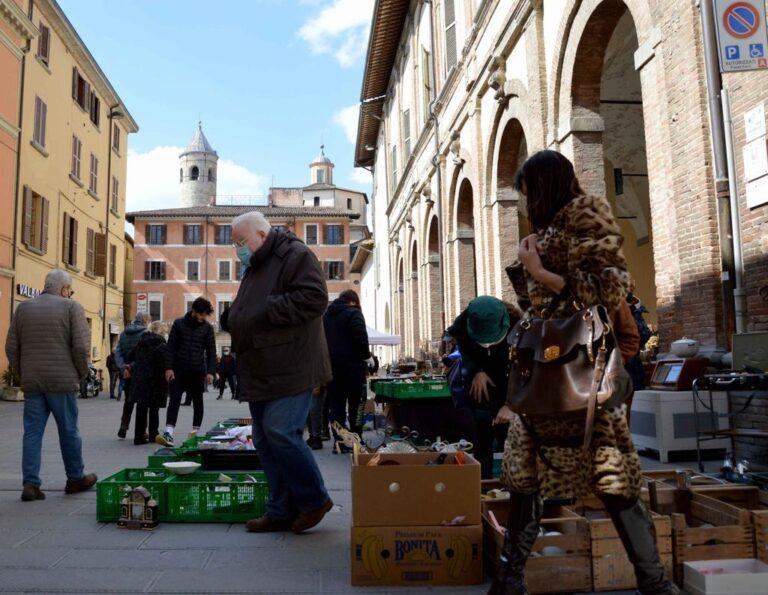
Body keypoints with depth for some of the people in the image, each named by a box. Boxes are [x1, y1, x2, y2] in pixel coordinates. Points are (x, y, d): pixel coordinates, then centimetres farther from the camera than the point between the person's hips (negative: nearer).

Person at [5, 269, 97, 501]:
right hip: (62, 382, -4)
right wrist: (81, 374, 3)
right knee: (69, 431, 8)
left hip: (31, 383, 4)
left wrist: (23, 373, 16)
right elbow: (81, 347, -11)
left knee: (32, 433, 7)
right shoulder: (72, 307, -4)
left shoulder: (23, 308, 10)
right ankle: (76, 479, 20)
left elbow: (11, 347, 9)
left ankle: (30, 484, 4)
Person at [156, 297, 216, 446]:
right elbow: (171, 346, 1)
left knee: (197, 401, 9)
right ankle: (169, 433, -17)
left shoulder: (207, 327, 3)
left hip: (198, 371, 1)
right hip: (179, 370, -1)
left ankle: (196, 431, 20)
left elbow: (211, 350, 3)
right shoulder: (179, 324, 1)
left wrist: (210, 371, -6)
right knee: (174, 400, -9)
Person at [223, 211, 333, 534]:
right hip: (260, 371, 10)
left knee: (280, 432, -14)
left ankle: (313, 500, 6)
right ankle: (281, 512, 19)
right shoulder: (253, 268, 21)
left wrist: (266, 311, -19)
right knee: (265, 441, 10)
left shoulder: (296, 255, -7)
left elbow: (314, 298, -19)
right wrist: (231, 318, 9)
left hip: (289, 369, -9)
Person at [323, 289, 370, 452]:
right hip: (352, 365, -5)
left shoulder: (326, 315, 14)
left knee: (336, 405, 6)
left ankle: (338, 441, 3)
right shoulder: (353, 313, -7)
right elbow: (361, 337, -17)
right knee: (355, 405, 4)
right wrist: (366, 356, -4)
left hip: (331, 366, 5)